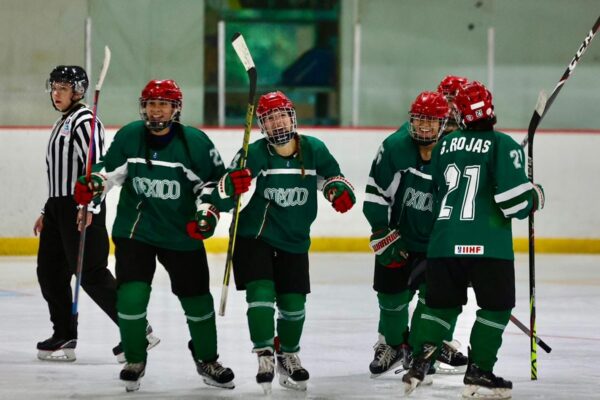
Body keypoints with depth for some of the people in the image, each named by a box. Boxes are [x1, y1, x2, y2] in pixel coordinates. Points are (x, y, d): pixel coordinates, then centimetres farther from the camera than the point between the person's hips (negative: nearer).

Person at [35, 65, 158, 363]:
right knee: (50, 271, 9)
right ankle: (64, 338, 15)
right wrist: (46, 213, 25)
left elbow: (94, 165, -22)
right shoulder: (63, 123, 20)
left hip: (82, 208, -10)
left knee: (91, 274, -12)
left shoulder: (84, 121, -11)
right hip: (59, 206, 10)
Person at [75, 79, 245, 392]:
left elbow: (213, 180, 0)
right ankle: (135, 361, 8)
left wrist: (207, 213, -13)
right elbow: (111, 169, 6)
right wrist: (94, 185, -13)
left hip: (182, 233, 0)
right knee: (131, 293, -12)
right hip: (135, 230, 0)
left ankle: (207, 360, 29)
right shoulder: (128, 137, -5)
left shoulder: (194, 142, -9)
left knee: (196, 297, 8)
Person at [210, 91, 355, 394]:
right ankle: (264, 357, -9)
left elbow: (330, 173, 13)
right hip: (254, 236, -3)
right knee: (261, 292, -18)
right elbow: (225, 201, -15)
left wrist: (338, 189, -7)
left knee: (293, 303, 8)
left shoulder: (313, 150, -6)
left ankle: (288, 356, 31)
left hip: (294, 241, 3)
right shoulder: (253, 155, -15)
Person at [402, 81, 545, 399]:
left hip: (443, 241, 5)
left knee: (442, 303, 17)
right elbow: (513, 197, -14)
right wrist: (534, 198, 8)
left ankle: (419, 365, 6)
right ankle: (478, 375, 2)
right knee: (496, 306, 6)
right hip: (487, 243, -5)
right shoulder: (502, 145, -7)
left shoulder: (444, 145, 11)